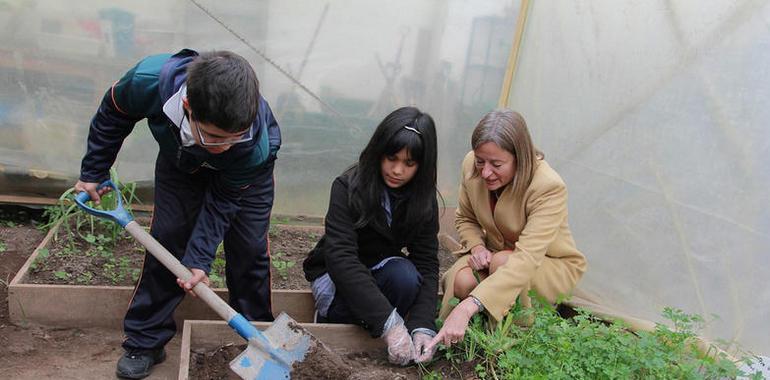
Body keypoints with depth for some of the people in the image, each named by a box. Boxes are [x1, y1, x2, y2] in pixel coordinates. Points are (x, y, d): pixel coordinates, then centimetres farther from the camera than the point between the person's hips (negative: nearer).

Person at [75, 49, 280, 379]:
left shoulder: (256, 146, -44)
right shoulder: (149, 80, -41)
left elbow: (221, 202, -25)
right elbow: (111, 116, -15)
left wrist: (198, 259, -29)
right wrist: (93, 173, -5)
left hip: (246, 171, -1)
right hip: (180, 162, 2)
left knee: (249, 249, -7)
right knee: (166, 238, -5)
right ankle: (145, 341, 8)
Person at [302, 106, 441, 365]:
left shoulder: (423, 200, -11)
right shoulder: (348, 187, -23)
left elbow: (427, 263, -16)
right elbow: (339, 256, -33)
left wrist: (423, 326, -34)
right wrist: (389, 322, -43)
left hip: (381, 271, 3)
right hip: (337, 275, -2)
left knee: (406, 275, -31)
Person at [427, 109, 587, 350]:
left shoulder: (549, 187, -32)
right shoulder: (471, 165, -16)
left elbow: (526, 260, -43)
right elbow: (465, 219, 5)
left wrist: (467, 308, -52)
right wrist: (476, 246, -20)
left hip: (552, 265, -4)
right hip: (494, 253, 4)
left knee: (502, 262, -36)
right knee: (461, 281, -29)